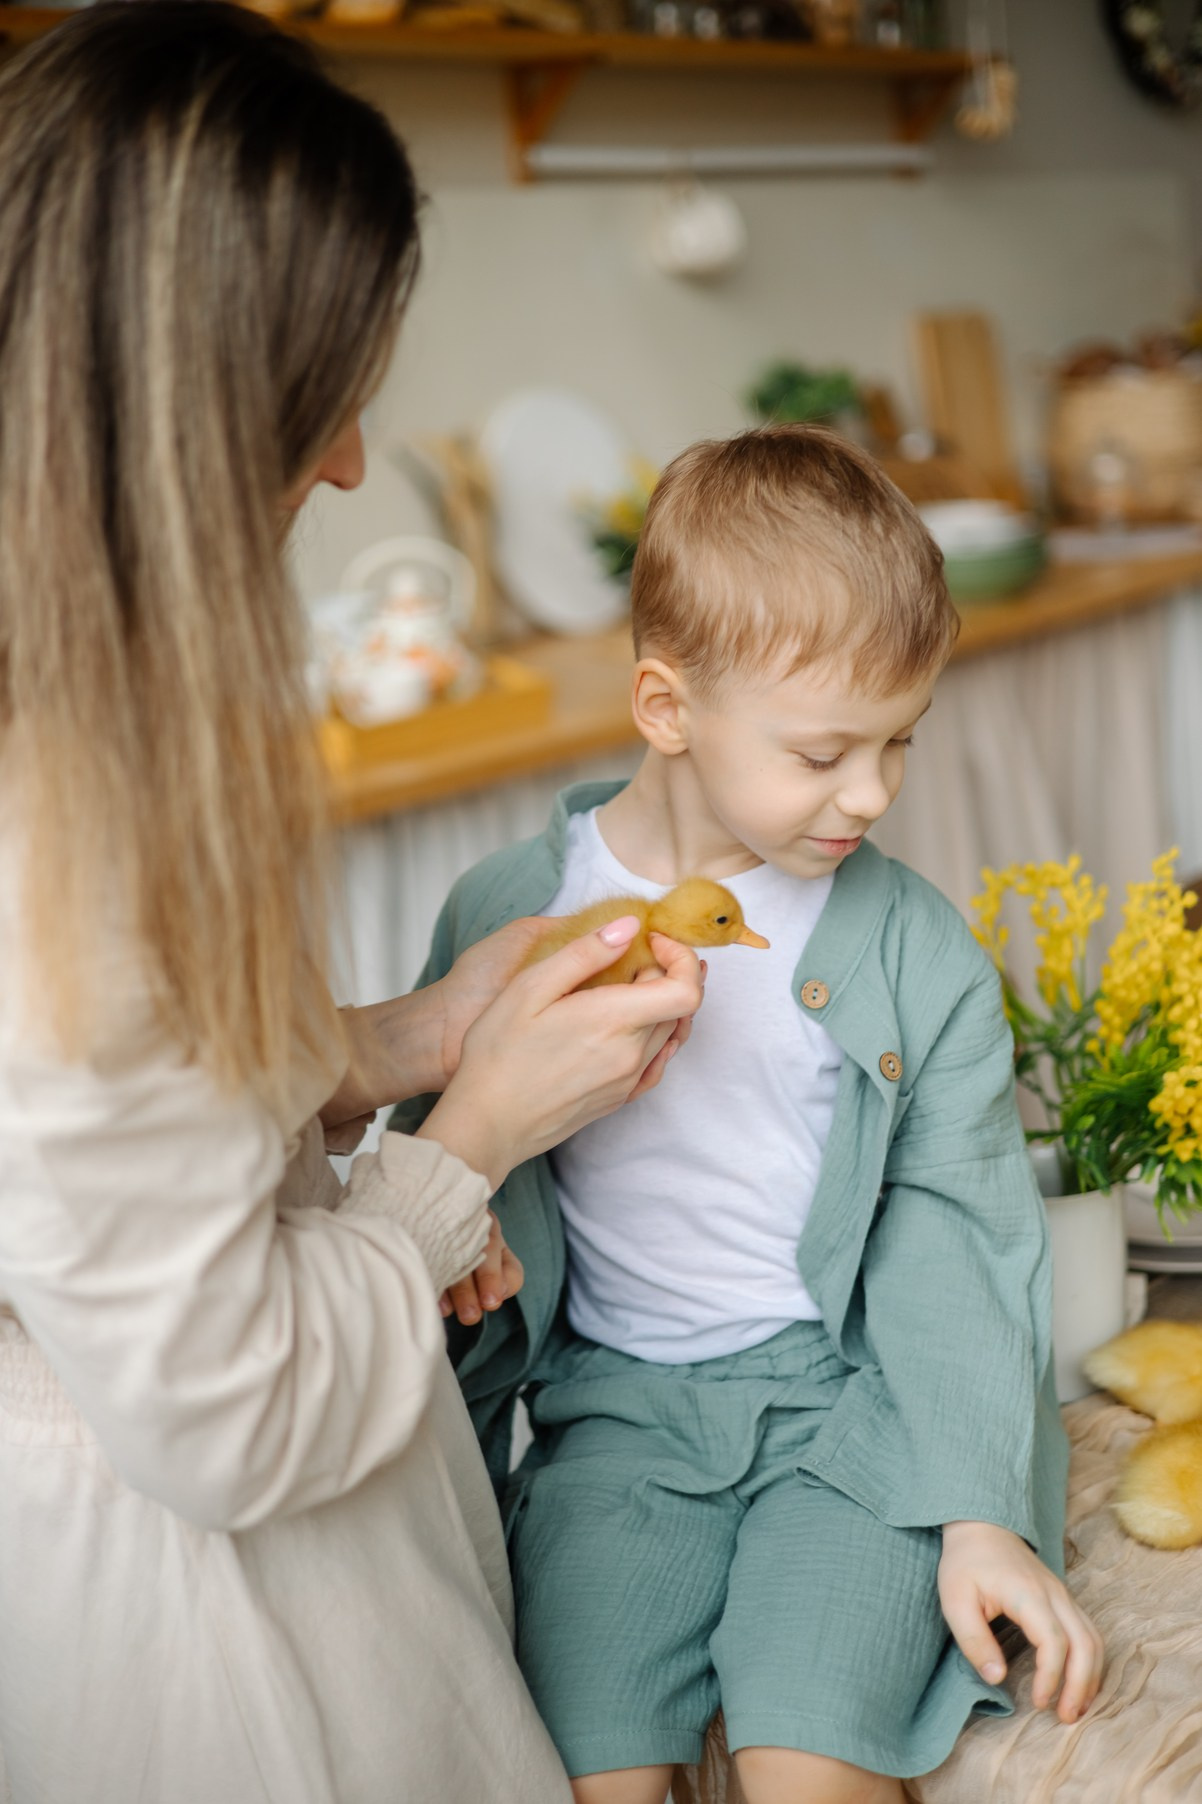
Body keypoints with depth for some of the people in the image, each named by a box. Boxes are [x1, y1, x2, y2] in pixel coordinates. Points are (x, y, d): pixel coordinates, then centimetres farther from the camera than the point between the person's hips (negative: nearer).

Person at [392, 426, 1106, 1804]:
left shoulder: (913, 951, -3)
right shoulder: (510, 914, -2)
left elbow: (953, 1231, -1)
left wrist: (981, 1514, -7)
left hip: (848, 1387, -1)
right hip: (615, 1398, 1)